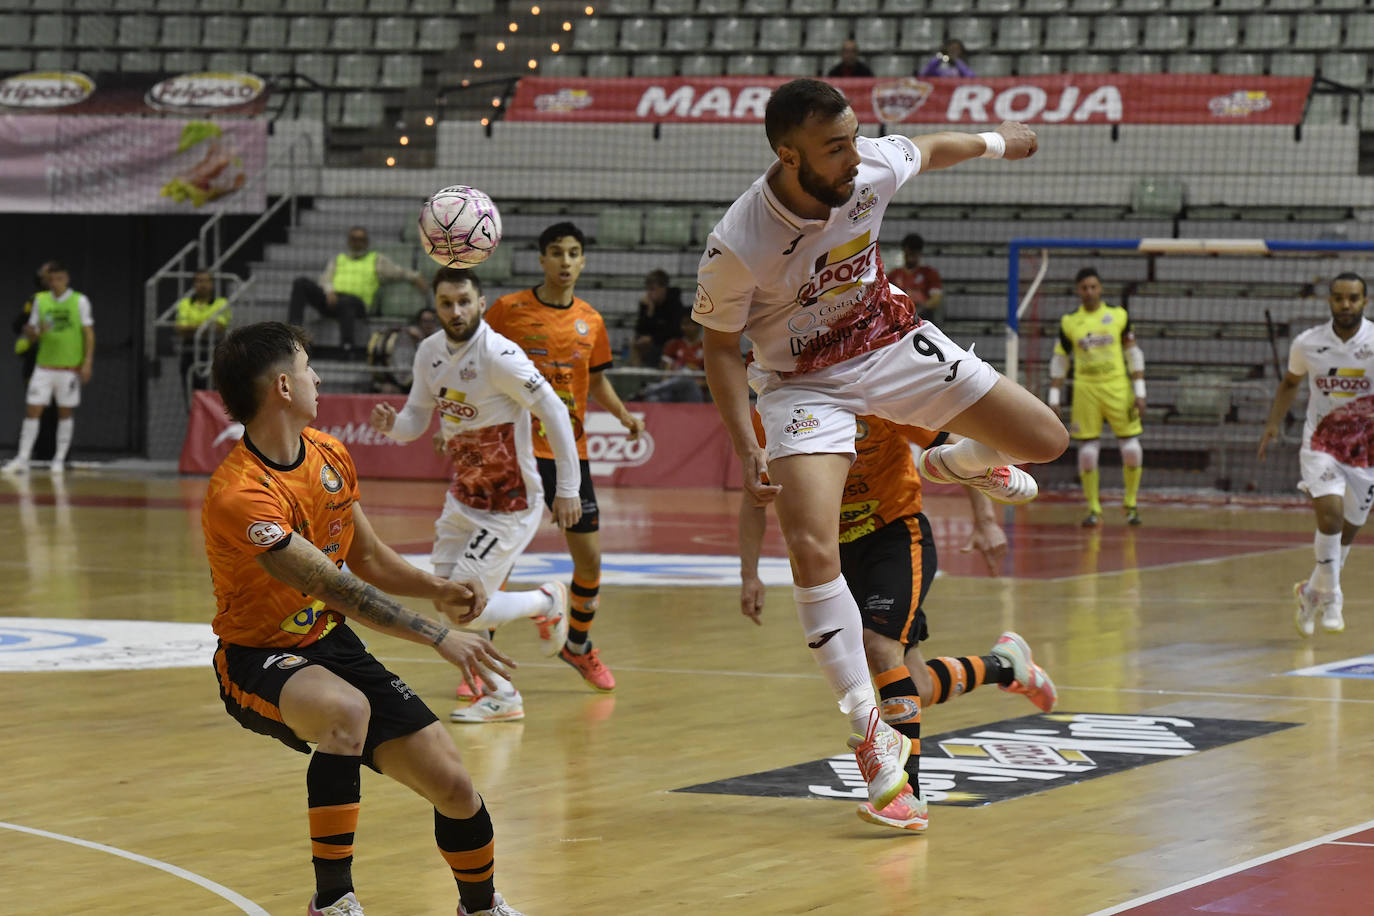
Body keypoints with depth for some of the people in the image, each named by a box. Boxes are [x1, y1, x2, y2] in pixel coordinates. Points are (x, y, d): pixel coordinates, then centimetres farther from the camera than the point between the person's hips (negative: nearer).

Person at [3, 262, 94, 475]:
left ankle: (59, 460, 11)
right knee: (32, 410, -3)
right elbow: (31, 335, 10)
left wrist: (87, 362, -9)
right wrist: (36, 332, -14)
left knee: (65, 413, 4)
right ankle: (23, 459, -1)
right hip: (44, 366, 2)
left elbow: (89, 334, 0)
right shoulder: (40, 300, 7)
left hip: (70, 367, -2)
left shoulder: (79, 301, -1)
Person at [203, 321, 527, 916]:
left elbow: (368, 560, 14)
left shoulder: (329, 455, 2)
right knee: (346, 711, -41)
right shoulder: (239, 495, -26)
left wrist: (436, 591, -4)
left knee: (452, 786, -2)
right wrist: (438, 636, -32)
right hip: (257, 660, -7)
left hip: (330, 643, 7)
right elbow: (335, 588, -30)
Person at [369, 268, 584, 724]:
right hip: (463, 498, 8)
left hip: (510, 505, -8)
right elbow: (417, 418, 10)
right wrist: (392, 424, -14)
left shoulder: (500, 356, -23)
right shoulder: (430, 352, 0)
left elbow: (555, 413, -18)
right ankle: (502, 696, 21)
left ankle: (547, 602, 16)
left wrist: (568, 488, -17)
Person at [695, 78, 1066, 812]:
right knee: (811, 550, -22)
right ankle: (869, 729, -10)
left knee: (1045, 440, -1)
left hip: (893, 344, 4)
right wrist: (747, 450, -23)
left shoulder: (875, 167, -20)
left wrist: (995, 140, 26)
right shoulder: (737, 245, -30)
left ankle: (957, 463, 36)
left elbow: (930, 149, 5)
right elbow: (720, 345, -14)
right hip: (805, 382, -4)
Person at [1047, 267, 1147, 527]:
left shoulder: (1118, 316, 3)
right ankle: (1093, 509, 9)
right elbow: (1059, 362, 10)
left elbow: (1134, 355, 6)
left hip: (1118, 388, 0)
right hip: (1085, 389, 0)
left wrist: (1140, 393, 0)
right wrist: (1054, 400, 4)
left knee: (1131, 449, -3)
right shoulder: (1069, 322, 4)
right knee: (1087, 451, -2)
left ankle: (1130, 503, 15)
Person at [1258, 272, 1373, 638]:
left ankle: (1313, 592, 33)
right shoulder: (1307, 343, -7)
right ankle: (1331, 598, -11)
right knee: (1330, 513, -23)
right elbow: (1290, 383, 13)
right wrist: (1273, 424, 5)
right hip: (1320, 443, -1)